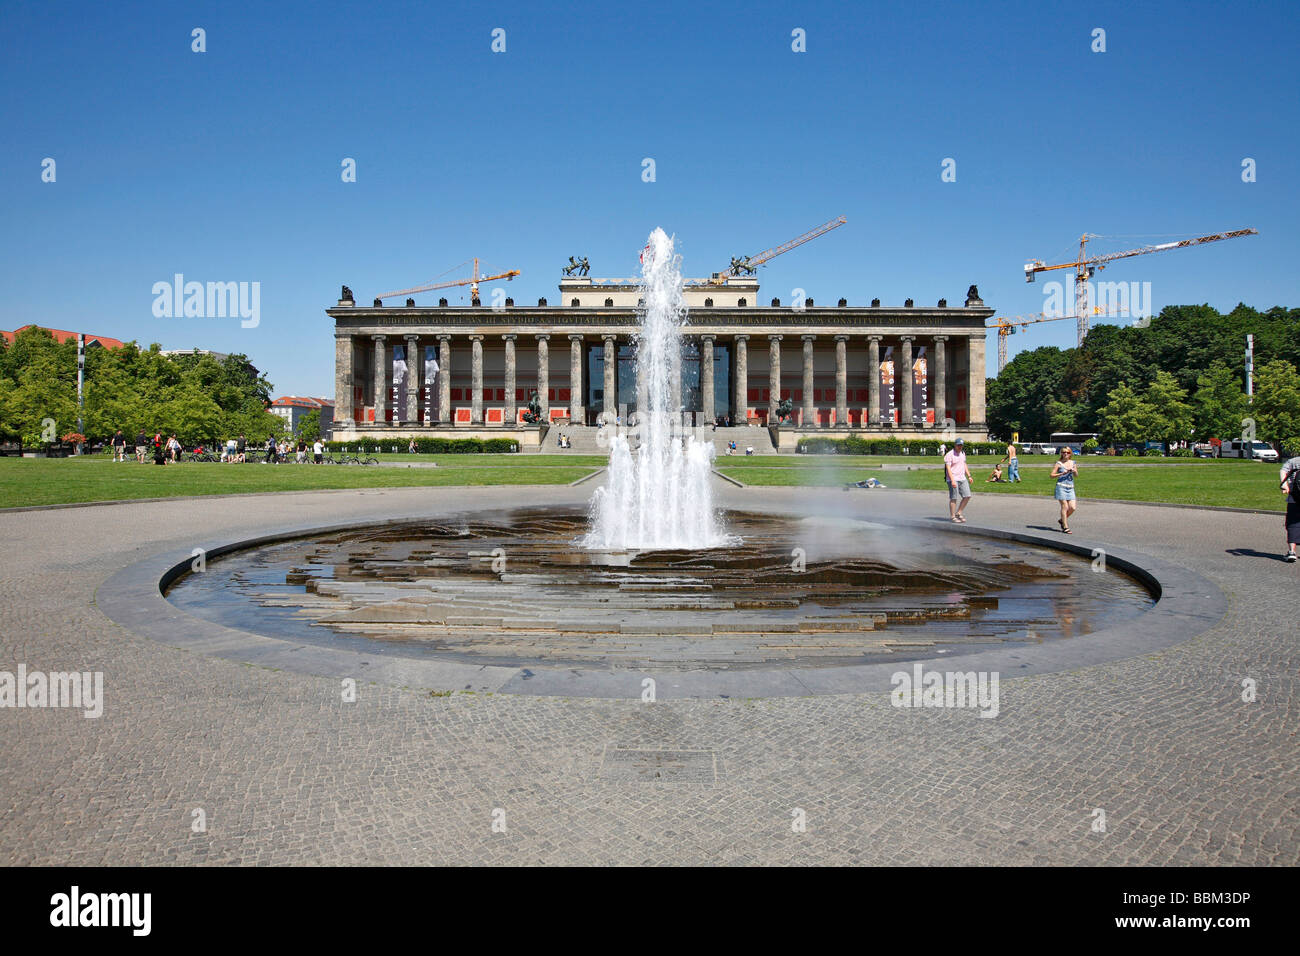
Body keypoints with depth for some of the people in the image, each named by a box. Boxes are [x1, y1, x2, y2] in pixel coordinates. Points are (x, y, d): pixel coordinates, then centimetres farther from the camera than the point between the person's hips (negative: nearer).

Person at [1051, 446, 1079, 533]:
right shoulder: (1059, 463, -1)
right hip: (1061, 486, -5)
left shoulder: (1073, 463, 12)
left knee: (1072, 507, -3)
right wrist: (1062, 473, -16)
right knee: (1064, 507, -6)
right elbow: (1052, 475, -4)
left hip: (1070, 488, 5)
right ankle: (1065, 527, 1)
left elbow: (1076, 475, 18)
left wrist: (1074, 471, -3)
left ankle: (1062, 520, 22)